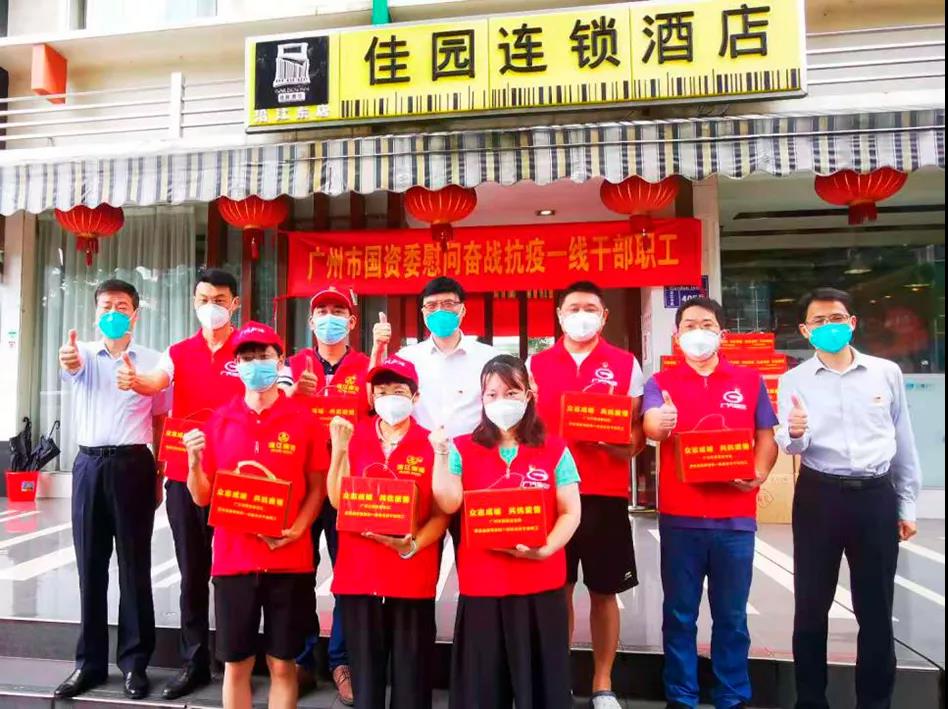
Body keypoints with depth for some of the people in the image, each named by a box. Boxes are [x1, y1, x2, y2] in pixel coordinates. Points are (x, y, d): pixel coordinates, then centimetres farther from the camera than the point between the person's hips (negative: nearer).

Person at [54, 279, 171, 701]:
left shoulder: (152, 361, 5)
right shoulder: (85, 354, 7)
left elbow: (160, 423, 7)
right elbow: (72, 365, -18)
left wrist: (159, 477, 3)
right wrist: (67, 361, -43)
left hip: (132, 465, -1)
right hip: (88, 464, 2)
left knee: (134, 566, 3)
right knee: (90, 566, 8)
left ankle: (134, 662, 15)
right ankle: (90, 662, 21)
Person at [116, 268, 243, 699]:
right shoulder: (178, 353, 7)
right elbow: (155, 383, -12)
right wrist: (134, 380, -34)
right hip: (183, 475, 3)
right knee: (191, 572, 11)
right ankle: (194, 663, 24)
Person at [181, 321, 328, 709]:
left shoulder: (304, 420, -3)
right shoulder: (218, 421, 3)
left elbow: (317, 488, 0)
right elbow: (203, 497, 5)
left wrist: (297, 529, -15)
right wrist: (194, 461, -13)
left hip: (290, 561, -2)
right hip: (233, 558, 2)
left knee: (283, 664, 9)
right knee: (235, 664, 12)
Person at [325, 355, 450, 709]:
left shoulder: (431, 444, -2)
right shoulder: (353, 437, 5)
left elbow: (441, 514, -3)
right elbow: (337, 501, -1)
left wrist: (412, 545, -18)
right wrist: (340, 450, -10)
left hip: (413, 576, -2)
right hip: (358, 573, 2)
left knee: (411, 676, 7)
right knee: (365, 672, 12)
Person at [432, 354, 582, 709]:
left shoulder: (555, 451, 1)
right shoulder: (463, 449, 3)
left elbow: (570, 513, -1)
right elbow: (449, 504, -7)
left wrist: (545, 549, -16)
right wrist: (441, 454, -16)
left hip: (541, 583, 0)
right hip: (481, 583, 1)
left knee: (541, 679, 10)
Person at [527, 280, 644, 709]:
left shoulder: (626, 365, 4)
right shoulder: (536, 364, 6)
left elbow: (637, 432, 5)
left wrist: (620, 443, -17)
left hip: (606, 493, 0)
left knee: (604, 591, 9)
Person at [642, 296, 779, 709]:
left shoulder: (749, 381, 8)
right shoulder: (661, 382, 3)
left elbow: (766, 437, 9)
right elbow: (651, 427, -14)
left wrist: (760, 472, -10)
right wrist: (660, 425, -37)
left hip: (736, 517, 1)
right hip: (679, 516, -1)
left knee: (731, 615, 11)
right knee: (679, 614, 9)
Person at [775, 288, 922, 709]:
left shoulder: (887, 372, 4)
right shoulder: (794, 380, 0)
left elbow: (904, 441, 11)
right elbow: (792, 445, -10)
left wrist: (907, 504, 11)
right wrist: (793, 433, -33)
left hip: (876, 496, 1)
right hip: (819, 497, -1)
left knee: (876, 609, 10)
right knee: (811, 606, 8)